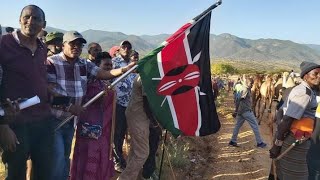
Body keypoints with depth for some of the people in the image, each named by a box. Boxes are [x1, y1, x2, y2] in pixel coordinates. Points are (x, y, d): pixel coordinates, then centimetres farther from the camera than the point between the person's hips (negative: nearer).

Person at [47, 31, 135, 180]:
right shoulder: (52, 62, -14)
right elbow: (49, 91, -19)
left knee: (65, 156, 20)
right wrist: (69, 106, -21)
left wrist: (124, 69, -22)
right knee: (58, 158, -9)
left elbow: (105, 73, -6)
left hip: (70, 119, 6)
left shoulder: (84, 65, 3)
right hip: (53, 120, -6)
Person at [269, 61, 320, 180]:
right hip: (294, 140, -9)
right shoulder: (305, 92, -18)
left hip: (289, 137, 9)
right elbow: (287, 119, -23)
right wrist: (277, 143, -20)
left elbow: (282, 111, 13)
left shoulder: (299, 89, 12)